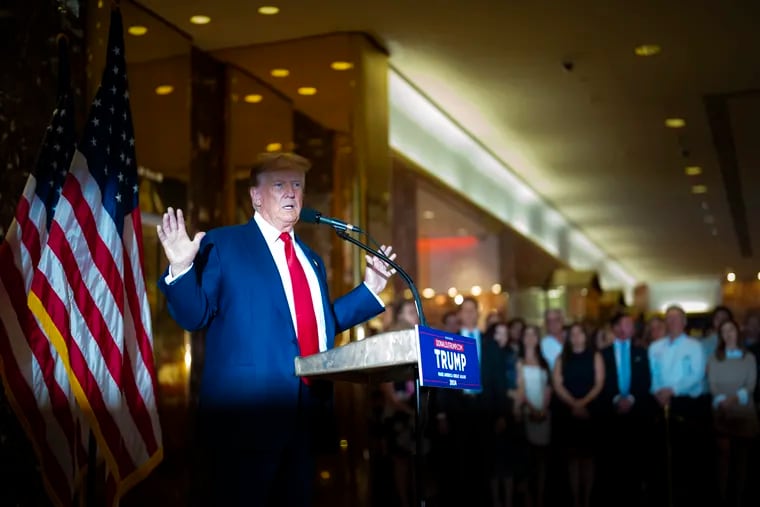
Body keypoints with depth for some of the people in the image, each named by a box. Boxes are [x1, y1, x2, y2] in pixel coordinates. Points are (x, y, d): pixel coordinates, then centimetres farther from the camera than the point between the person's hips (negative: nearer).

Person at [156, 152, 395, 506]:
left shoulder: (311, 259, 21)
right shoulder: (222, 244, 0)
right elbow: (195, 316, -5)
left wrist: (369, 290, 17)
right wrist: (181, 269, -22)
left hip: (305, 409, 7)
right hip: (245, 407, -7)